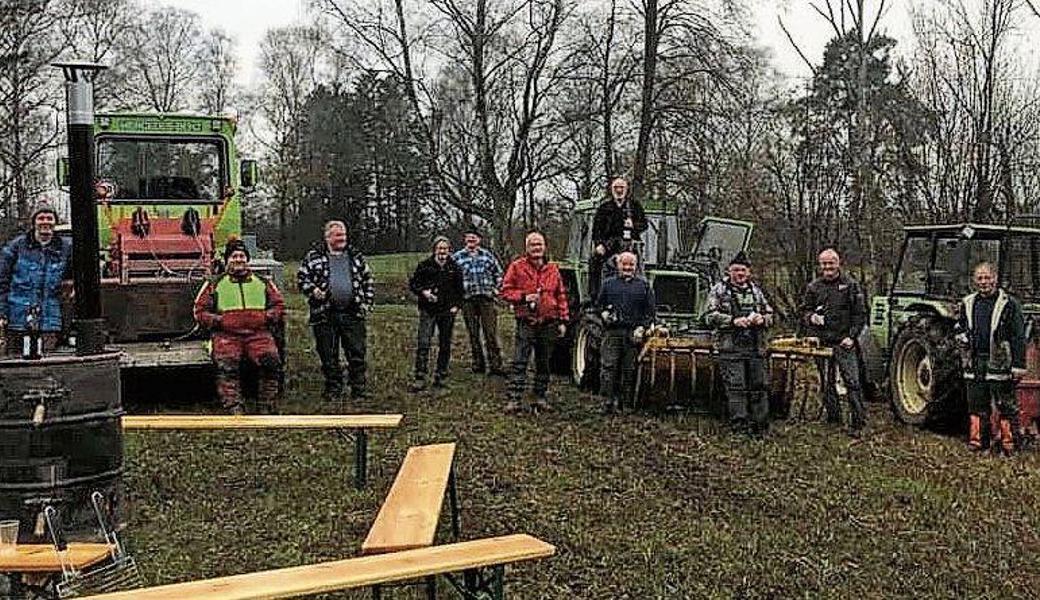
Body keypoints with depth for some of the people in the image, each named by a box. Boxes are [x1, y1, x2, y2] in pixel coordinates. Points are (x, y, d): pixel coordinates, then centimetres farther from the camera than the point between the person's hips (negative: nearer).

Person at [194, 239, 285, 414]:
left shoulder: (263, 283, 23)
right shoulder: (214, 284, 19)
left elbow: (279, 306, 20)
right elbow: (200, 311, 15)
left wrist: (266, 317, -1)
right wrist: (219, 321, -3)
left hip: (258, 333, 0)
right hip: (227, 335, 0)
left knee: (271, 360, -29)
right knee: (226, 365, -31)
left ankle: (267, 409, -23)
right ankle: (235, 410, -36)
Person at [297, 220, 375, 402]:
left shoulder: (355, 256, 13)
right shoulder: (313, 256, 5)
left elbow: (368, 280, 18)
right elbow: (301, 278, 6)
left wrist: (367, 303, 9)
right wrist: (312, 290, -13)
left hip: (353, 313, 2)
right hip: (325, 314, -2)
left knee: (357, 352, 2)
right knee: (328, 355, 4)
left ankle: (358, 387, 11)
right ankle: (333, 388, 15)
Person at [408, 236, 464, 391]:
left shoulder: (454, 268, 8)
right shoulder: (425, 265, 0)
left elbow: (460, 289, 16)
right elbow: (413, 283, 5)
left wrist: (456, 305, 4)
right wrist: (423, 292, -12)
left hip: (448, 311, 3)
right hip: (428, 310, -3)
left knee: (445, 345, 8)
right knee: (423, 344, -10)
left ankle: (441, 377, 19)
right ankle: (420, 379, -10)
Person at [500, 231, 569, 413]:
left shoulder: (552, 269, 10)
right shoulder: (517, 267, 0)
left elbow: (561, 296, 12)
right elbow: (505, 291, -1)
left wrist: (563, 320, 7)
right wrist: (523, 297, -17)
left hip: (548, 323, 3)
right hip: (526, 322, -3)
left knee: (543, 363, 11)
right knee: (520, 363, -7)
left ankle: (541, 398, 21)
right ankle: (514, 399, -5)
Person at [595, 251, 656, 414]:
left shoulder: (643, 286, 12)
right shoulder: (609, 284, 15)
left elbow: (650, 311, 8)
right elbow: (598, 304, 18)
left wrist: (641, 328, -5)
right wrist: (603, 313, -3)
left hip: (633, 334, 0)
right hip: (612, 332, 0)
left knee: (628, 370, 3)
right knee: (608, 367, -9)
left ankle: (623, 401, 11)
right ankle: (608, 402, -7)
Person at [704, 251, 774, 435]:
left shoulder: (756, 290, 18)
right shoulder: (719, 290, 4)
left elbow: (770, 315, 21)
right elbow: (711, 317, -6)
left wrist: (762, 319, -3)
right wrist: (733, 321, -18)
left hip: (756, 348, 4)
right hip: (730, 348, -4)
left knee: (760, 385, 4)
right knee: (736, 388, -6)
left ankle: (761, 426, 12)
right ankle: (740, 426, -1)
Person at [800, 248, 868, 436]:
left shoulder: (851, 285, 3)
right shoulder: (813, 287, 10)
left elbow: (860, 314, 3)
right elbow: (803, 310, 15)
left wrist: (852, 336, -7)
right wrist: (811, 317, -8)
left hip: (844, 342, -3)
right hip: (821, 342, 3)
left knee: (852, 381, -9)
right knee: (826, 382, 9)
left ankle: (858, 422, -5)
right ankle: (833, 417, 20)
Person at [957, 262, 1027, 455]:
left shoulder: (1009, 303, -5)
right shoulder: (968, 303, 11)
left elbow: (1019, 336, -7)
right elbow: (960, 327, 25)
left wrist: (1018, 365, -12)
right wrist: (963, 338, 2)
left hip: (999, 363, -5)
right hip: (975, 363, 5)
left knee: (1006, 404, 2)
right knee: (976, 404, 11)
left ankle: (1008, 442, 10)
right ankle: (975, 440, 20)